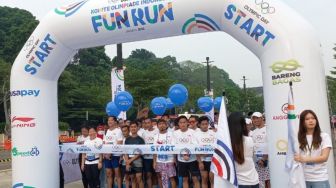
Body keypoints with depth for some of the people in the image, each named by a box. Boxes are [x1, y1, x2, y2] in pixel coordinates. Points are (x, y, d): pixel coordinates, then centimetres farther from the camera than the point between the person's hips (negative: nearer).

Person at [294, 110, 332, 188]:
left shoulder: (324, 136, -1)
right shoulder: (299, 138, 4)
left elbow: (324, 157, -11)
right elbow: (298, 157, 8)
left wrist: (304, 159, -23)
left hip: (320, 179, -1)